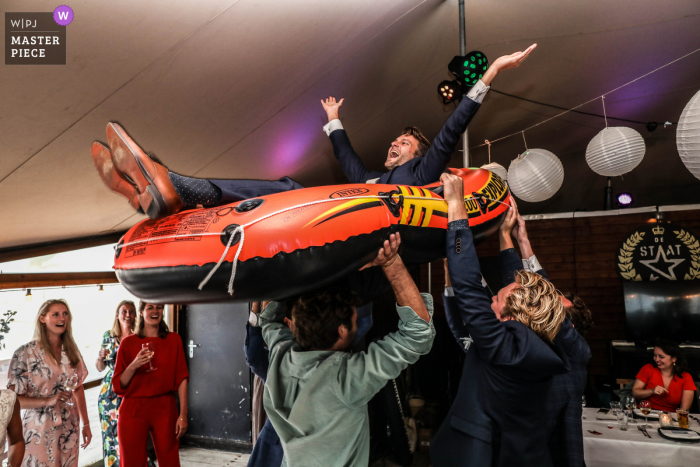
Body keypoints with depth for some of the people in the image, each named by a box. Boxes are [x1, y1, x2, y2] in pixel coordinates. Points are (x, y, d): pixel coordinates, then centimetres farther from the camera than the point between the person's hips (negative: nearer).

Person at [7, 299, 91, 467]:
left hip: (70, 431, 4)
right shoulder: (24, 354, -12)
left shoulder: (72, 351, 2)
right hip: (40, 433, -4)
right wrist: (48, 400, -27)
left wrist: (86, 425, 9)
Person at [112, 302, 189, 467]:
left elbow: (181, 379, 0)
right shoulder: (128, 343, 3)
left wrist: (183, 414, -6)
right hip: (133, 411, 0)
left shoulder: (174, 340, 4)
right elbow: (118, 385, 2)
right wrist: (134, 365, -16)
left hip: (165, 410, 0)